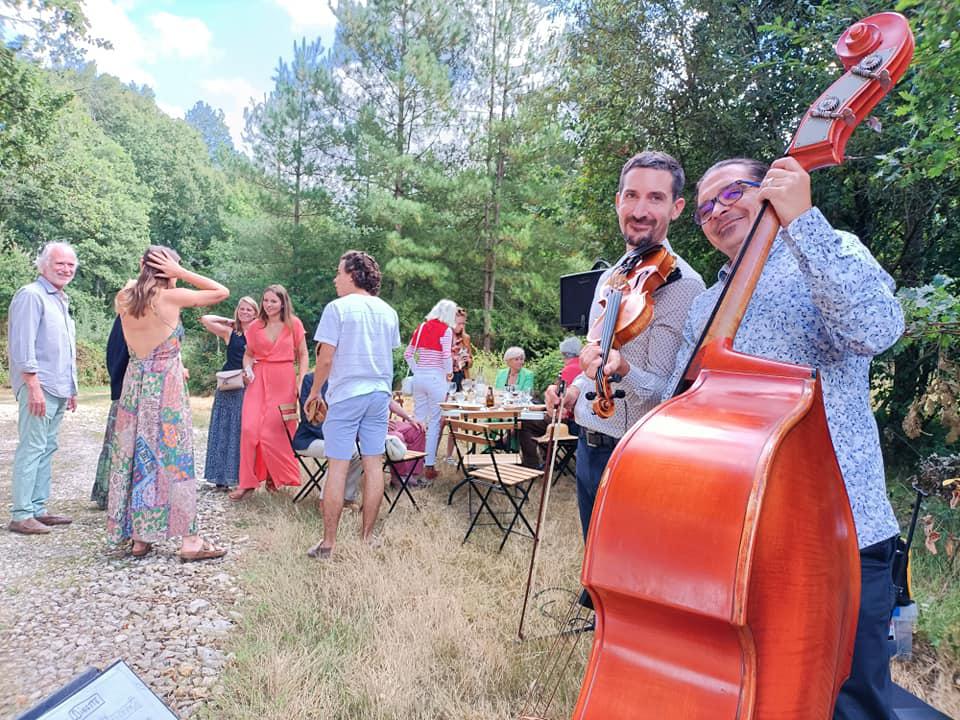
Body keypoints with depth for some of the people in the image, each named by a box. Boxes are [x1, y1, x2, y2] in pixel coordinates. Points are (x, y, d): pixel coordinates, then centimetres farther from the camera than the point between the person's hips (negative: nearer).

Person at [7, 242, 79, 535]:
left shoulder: (60, 300, 20)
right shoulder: (31, 295, -8)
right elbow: (23, 345, -15)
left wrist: (71, 389, 22)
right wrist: (33, 386, -20)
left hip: (58, 389, 9)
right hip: (39, 388, -9)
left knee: (46, 449, 10)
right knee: (31, 449, -8)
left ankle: (37, 509, 16)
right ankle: (20, 515, -4)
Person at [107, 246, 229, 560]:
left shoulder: (124, 298, 3)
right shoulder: (171, 297, -12)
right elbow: (222, 291, -5)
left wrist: (142, 275, 14)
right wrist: (181, 273, -7)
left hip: (134, 384, 6)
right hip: (166, 387, -6)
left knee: (135, 457, 11)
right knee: (174, 460, -2)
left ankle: (139, 537, 19)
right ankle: (189, 540, 3)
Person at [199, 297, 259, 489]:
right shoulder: (229, 332, 5)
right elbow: (205, 319, -2)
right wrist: (229, 321, 5)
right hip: (229, 388, 1)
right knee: (225, 430, 5)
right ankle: (223, 476, 12)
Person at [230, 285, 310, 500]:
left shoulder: (294, 324, 0)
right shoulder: (254, 326, 5)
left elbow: (303, 355, 4)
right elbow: (248, 353, 18)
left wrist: (301, 382, -5)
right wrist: (247, 368, -3)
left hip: (284, 381, -2)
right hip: (258, 380, 2)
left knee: (272, 432, -3)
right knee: (249, 428, -8)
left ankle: (276, 476, 22)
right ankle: (247, 482, 4)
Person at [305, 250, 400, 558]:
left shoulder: (337, 308, -7)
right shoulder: (388, 312, 10)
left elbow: (325, 359, -8)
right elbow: (389, 355, 13)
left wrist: (314, 392, 5)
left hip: (346, 394, -5)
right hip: (379, 394, 5)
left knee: (337, 467, -1)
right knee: (374, 465, 8)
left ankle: (328, 544, 5)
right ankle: (367, 538, 16)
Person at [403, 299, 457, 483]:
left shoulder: (421, 327, 9)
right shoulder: (446, 330, -9)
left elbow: (408, 354, 10)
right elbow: (446, 356, -18)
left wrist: (416, 370, 16)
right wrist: (449, 373, -1)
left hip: (419, 377, 6)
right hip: (436, 378, -6)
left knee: (418, 419, 13)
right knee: (435, 422, 1)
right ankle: (429, 466, 2)